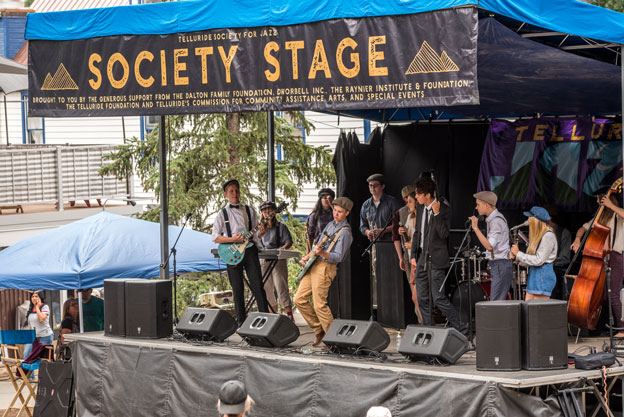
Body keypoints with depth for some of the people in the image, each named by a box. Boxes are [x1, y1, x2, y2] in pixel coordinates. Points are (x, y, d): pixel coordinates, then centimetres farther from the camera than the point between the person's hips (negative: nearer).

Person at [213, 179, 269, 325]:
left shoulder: (249, 210, 14)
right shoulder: (223, 214, 8)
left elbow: (257, 231, 18)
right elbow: (215, 237, 1)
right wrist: (233, 239, -11)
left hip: (249, 249, 1)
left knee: (257, 286, -7)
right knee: (238, 289, 1)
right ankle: (241, 321, 7)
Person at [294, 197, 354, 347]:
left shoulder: (345, 232, -10)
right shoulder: (330, 225, 18)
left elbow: (338, 257, -16)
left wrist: (322, 253, -32)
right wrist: (308, 256, 12)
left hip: (325, 268, -9)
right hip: (313, 265, 9)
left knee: (319, 305, -12)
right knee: (299, 299, 5)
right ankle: (319, 330, 14)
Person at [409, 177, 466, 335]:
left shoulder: (443, 209, -11)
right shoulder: (420, 208, 10)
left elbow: (444, 234, -20)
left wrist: (437, 213, -27)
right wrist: (413, 255, 10)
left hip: (436, 260, -7)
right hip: (422, 259, 7)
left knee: (438, 298, -11)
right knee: (422, 299, 9)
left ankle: (461, 329, 0)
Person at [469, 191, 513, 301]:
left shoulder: (496, 221, -17)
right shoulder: (492, 219, 15)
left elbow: (489, 246, -25)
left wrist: (475, 228, -24)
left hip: (501, 265, -10)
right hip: (496, 264, 10)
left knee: (496, 302, -12)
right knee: (499, 301, 9)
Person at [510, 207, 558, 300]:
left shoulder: (548, 236, -14)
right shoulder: (538, 236, 16)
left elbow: (539, 260, -18)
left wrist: (518, 254, -12)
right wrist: (516, 257, 2)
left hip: (543, 275, -10)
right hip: (533, 275, 10)